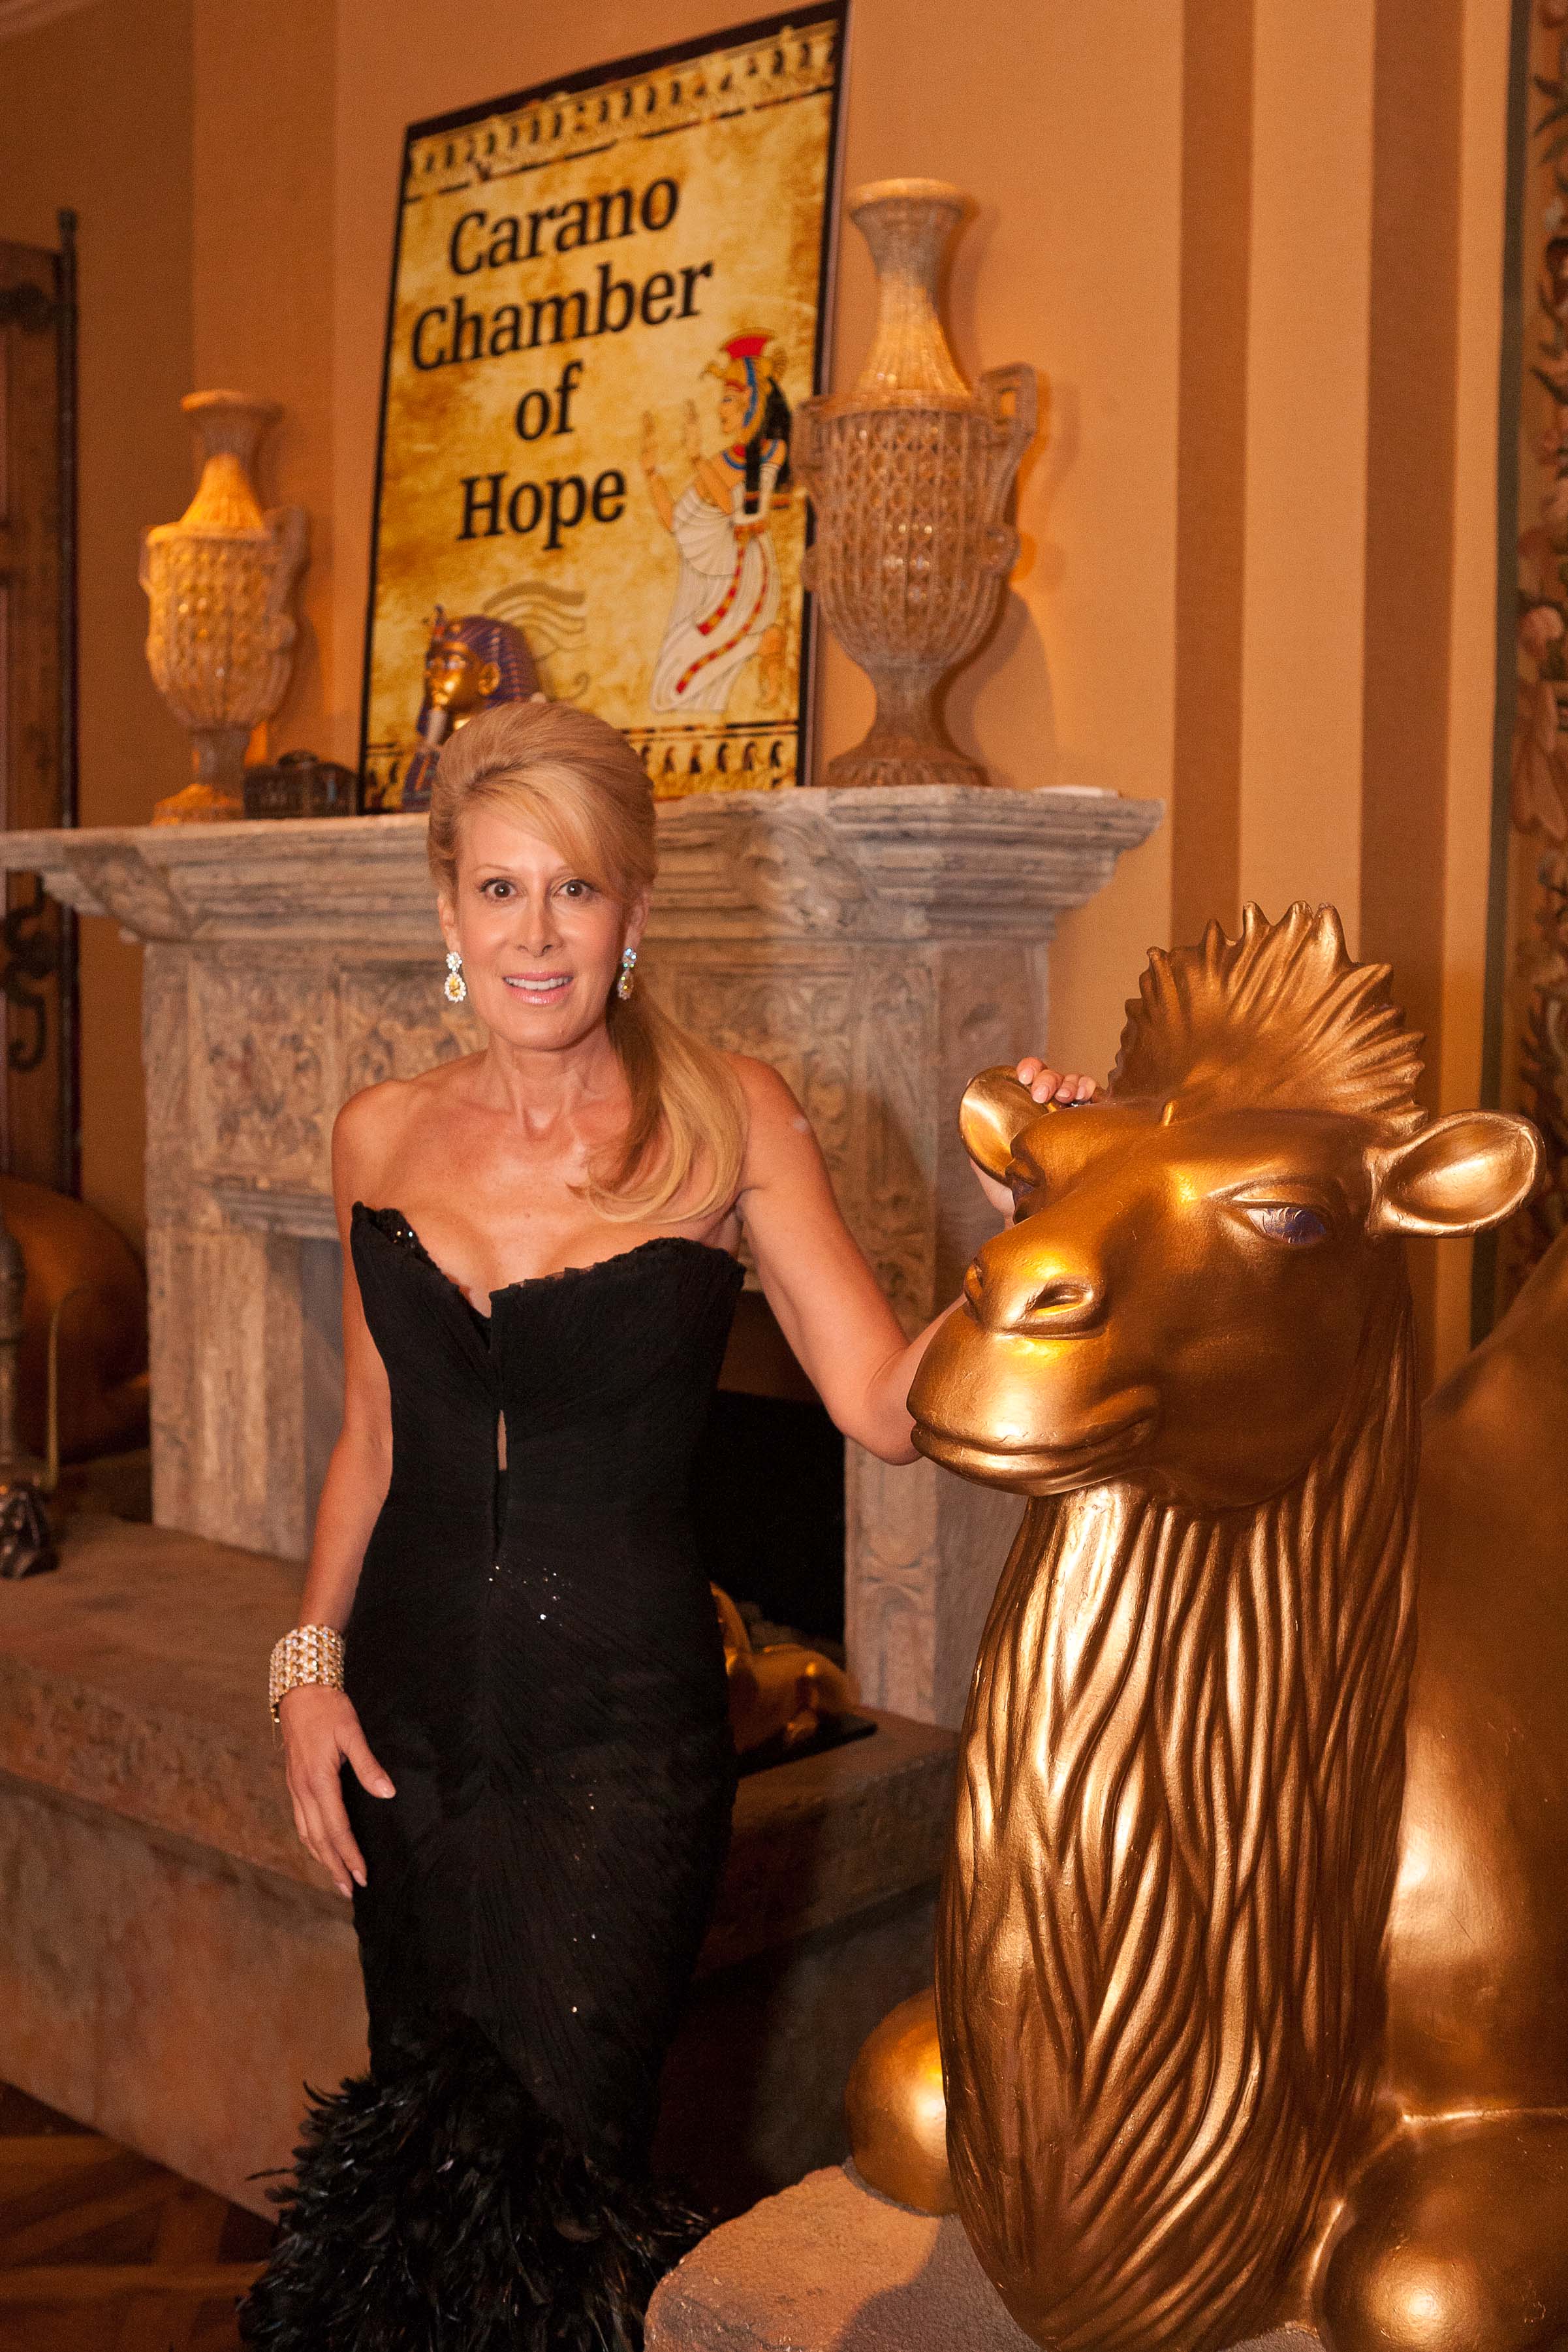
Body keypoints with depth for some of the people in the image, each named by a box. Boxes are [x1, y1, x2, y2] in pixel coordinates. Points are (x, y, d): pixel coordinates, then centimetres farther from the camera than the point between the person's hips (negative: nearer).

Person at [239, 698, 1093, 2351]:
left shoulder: (726, 1118, -8)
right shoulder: (382, 1139, 3)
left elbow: (885, 1405, -13)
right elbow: (374, 1435, 12)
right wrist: (309, 1658, 5)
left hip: (619, 1715, -4)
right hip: (411, 1702, 4)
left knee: (553, 2173, 0)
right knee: (422, 2141, 17)